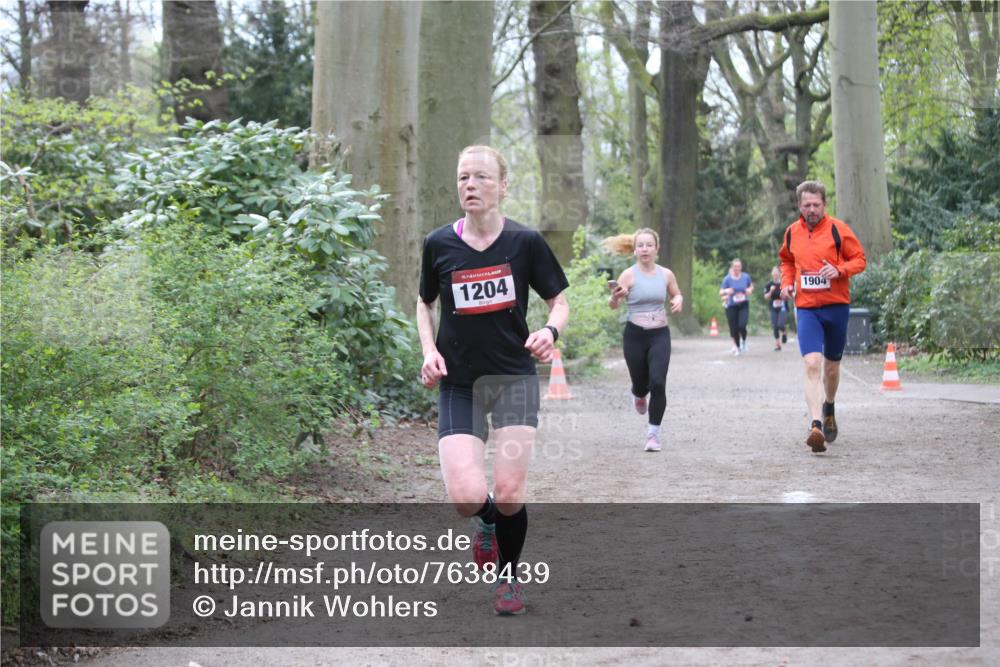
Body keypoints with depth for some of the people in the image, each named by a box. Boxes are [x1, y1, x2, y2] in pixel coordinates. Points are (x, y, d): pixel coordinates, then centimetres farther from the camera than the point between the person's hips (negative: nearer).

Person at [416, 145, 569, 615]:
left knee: (509, 495, -9)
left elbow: (559, 301, 7)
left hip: (514, 377, -1)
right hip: (458, 384, 1)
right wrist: (429, 351, -2)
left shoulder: (525, 242, -4)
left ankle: (509, 578, 21)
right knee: (467, 497, -16)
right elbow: (425, 304, 16)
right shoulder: (439, 244, 0)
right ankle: (486, 524, 24)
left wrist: (550, 331, -15)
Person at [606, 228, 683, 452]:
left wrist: (678, 301, -6)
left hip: (660, 335, 1)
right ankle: (639, 396, 51)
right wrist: (615, 297, -31)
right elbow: (613, 305, -8)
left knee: (658, 383, -14)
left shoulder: (666, 274, 1)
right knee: (641, 383, 10)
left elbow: (677, 294, 18)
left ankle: (653, 434, -1)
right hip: (635, 335, -1)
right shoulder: (629, 275, -8)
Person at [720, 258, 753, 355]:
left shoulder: (746, 277, -1)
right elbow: (721, 293, -5)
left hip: (743, 305, 0)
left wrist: (750, 290, -5)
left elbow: (751, 286, 17)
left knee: (742, 326, -18)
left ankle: (743, 341, 13)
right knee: (734, 328, 1)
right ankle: (737, 346, 25)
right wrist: (726, 291, -27)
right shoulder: (727, 279, -5)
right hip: (731, 306, 0)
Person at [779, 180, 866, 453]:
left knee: (831, 366, 15)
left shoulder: (837, 229, -5)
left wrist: (839, 270, -20)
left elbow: (859, 259, -2)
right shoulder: (792, 232, 5)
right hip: (806, 308, 1)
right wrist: (787, 283, 5)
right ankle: (816, 425, -26)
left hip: (837, 307, 0)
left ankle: (829, 409, 44)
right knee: (812, 364, -17)